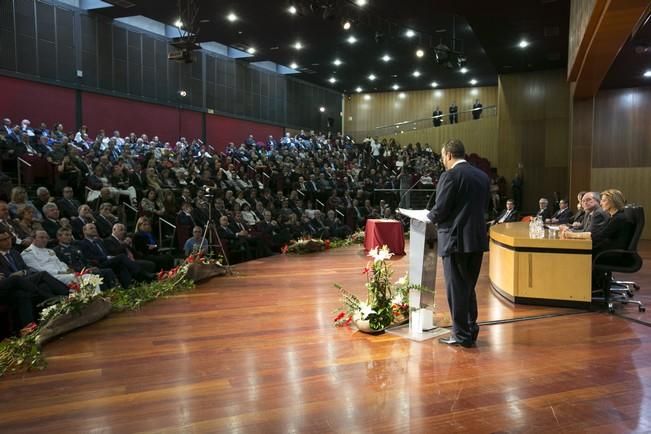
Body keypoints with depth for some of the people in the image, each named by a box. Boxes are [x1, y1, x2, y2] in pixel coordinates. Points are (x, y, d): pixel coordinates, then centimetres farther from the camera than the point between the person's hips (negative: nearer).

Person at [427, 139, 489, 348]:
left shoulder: (450, 176, -13)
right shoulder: (482, 176, 10)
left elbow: (440, 210, -14)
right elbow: (483, 207, 13)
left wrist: (428, 217, 6)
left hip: (455, 239, -7)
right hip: (477, 238, 7)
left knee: (456, 288, 3)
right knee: (469, 287, 18)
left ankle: (461, 335, 11)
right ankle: (471, 330, 27)